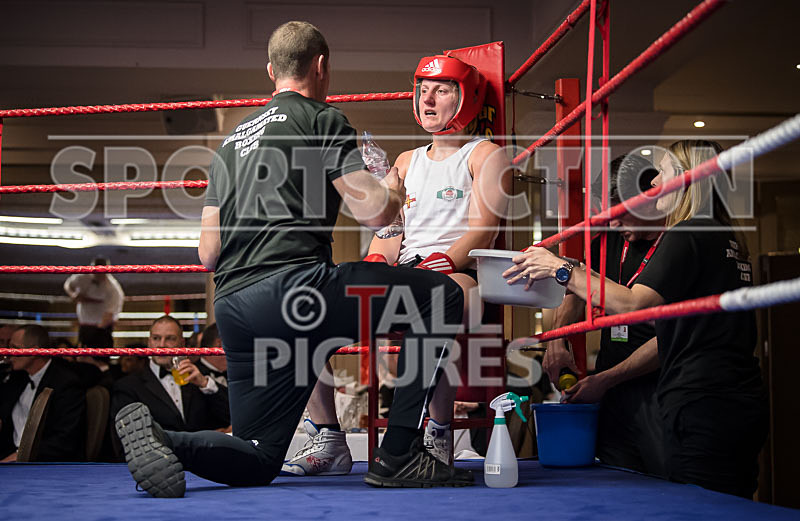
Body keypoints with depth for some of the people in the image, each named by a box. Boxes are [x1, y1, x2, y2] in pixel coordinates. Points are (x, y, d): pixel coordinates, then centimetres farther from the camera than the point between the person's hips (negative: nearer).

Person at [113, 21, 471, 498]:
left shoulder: (231, 141, 28)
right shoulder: (321, 119, 7)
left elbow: (208, 254, 25)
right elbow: (374, 212, -3)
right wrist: (394, 191, 20)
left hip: (232, 306, 8)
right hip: (293, 288, -8)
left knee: (258, 461, 16)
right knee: (442, 295, 4)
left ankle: (160, 438, -11)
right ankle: (397, 458, -2)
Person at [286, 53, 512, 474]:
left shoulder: (485, 155, 10)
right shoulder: (407, 161, 29)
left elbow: (481, 232, -4)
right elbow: (389, 231, 20)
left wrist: (436, 265, -22)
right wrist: (375, 264, -4)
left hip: (458, 274, -6)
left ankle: (439, 433, -28)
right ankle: (326, 438, -12)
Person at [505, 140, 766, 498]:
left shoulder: (688, 236, -8)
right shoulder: (731, 243, 20)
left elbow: (634, 305, -21)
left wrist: (561, 269, -12)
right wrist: (606, 379, 22)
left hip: (702, 406, -9)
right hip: (744, 405, 9)